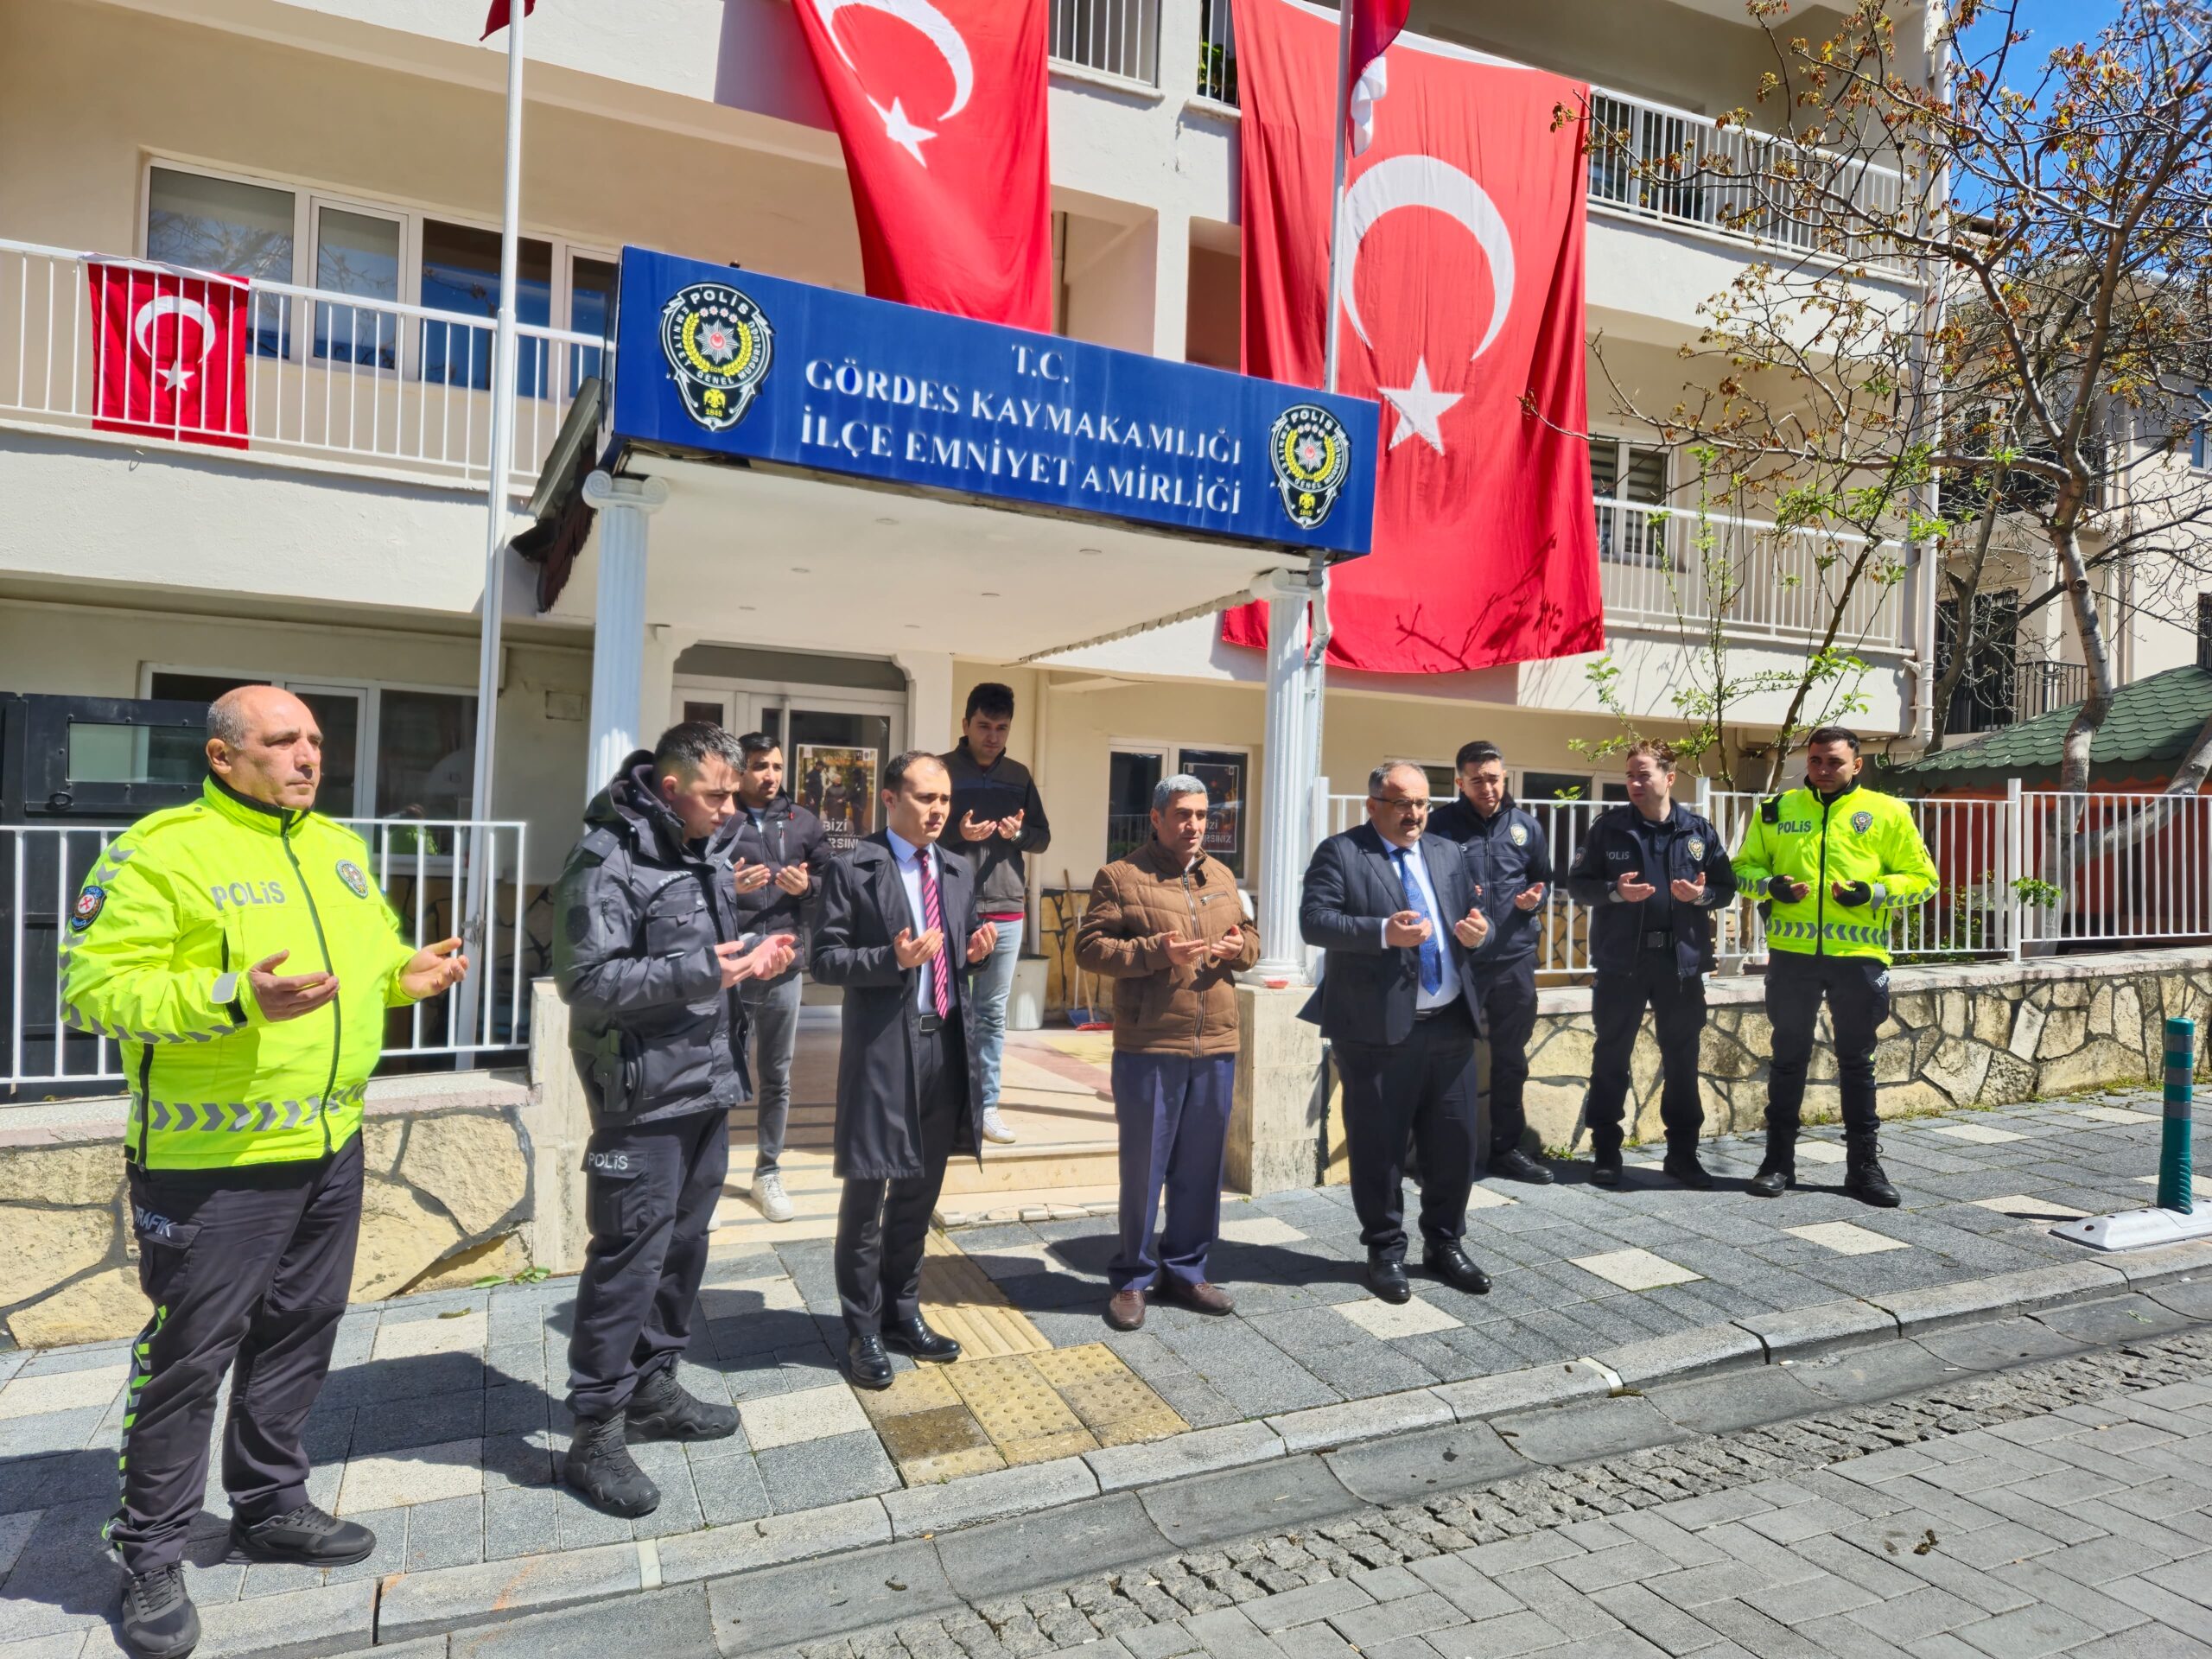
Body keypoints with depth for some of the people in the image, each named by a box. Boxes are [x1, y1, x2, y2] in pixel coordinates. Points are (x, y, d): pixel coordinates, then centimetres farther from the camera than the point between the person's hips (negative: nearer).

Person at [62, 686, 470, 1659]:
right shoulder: (158, 851, -13)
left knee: (298, 1332, 19)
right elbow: (94, 988, -17)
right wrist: (234, 1000, -30)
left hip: (331, 1148, 7)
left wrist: (409, 971, 1)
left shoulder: (338, 848, 11)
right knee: (187, 1355, 6)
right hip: (213, 1161, -7)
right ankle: (151, 1555, 25)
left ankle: (270, 1505, 37)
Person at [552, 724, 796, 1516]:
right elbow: (588, 981, -20)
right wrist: (702, 972, -26)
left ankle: (653, 1388, 34)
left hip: (708, 1087, 9)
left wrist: (754, 951, 1)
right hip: (645, 1097, -9)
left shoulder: (708, 853, 12)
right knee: (629, 1257, -1)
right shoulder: (608, 861, -15)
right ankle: (596, 1434, 13)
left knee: (684, 1245, 17)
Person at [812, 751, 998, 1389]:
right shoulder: (853, 870, -6)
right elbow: (825, 960, -9)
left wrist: (974, 951, -2)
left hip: (947, 1045, 6)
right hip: (882, 1049, -6)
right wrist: (894, 958, -22)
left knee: (920, 1192, 17)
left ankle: (903, 1313, 33)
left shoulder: (959, 872, 12)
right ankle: (863, 1331, 21)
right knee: (868, 1192, 4)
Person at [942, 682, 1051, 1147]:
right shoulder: (942, 771, -1)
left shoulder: (1019, 776, 11)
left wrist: (1019, 832, -9)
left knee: (993, 1013, 10)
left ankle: (986, 1105, 19)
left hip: (1006, 911, 4)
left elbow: (1043, 837, 13)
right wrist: (958, 834, -20)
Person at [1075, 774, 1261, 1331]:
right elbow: (1089, 948, -8)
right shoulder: (1120, 876, -3)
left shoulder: (1221, 877, 14)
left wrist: (1240, 947, -2)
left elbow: (1249, 939, 22)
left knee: (1201, 1167, 13)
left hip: (1216, 1047, 5)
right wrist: (1155, 952, -20)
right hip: (1148, 1049, -5)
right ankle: (1132, 1278, 19)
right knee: (1143, 1168, 4)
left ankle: (1185, 1268, 28)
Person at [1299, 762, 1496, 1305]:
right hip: (1378, 1027, -5)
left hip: (1450, 1025, 5)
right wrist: (1383, 932, -25)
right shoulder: (1339, 853, -3)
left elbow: (1471, 917, 20)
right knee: (1379, 1146, 5)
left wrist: (1477, 931, -4)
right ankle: (1385, 1252, 22)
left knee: (1455, 1142, 12)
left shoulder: (1447, 854, 16)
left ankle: (1444, 1245, 30)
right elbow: (1314, 920, -13)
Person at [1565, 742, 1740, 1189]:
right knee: (1611, 1056, 6)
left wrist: (1703, 895, -13)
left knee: (1682, 1058, 10)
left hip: (1681, 959, 2)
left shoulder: (1700, 831, 4)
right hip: (1621, 959, -1)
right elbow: (1577, 884, 0)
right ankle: (1605, 1151, 16)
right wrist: (1615, 891, -18)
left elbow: (1727, 888, 8)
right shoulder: (1608, 826, -1)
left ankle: (1682, 1152, 23)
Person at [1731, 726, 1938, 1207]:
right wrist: (1771, 884, -9)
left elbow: (1922, 877, 4)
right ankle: (1779, 1159, 19)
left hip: (1858, 955, -1)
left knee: (1856, 1061, 9)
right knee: (1788, 1057, 9)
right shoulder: (1776, 809, 7)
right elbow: (1744, 866, 12)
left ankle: (1864, 1165, 20)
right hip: (1791, 952, 1)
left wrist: (1874, 892, -13)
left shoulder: (1886, 812, 2)